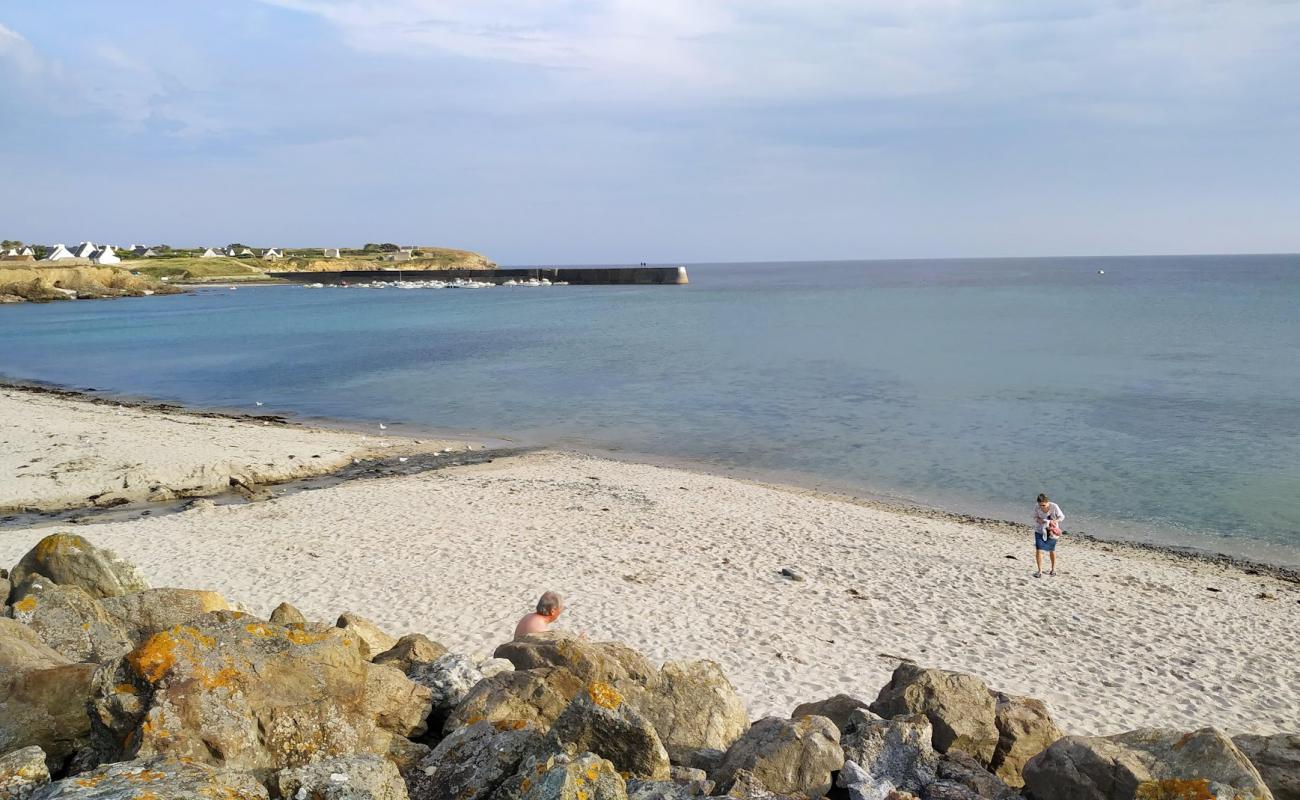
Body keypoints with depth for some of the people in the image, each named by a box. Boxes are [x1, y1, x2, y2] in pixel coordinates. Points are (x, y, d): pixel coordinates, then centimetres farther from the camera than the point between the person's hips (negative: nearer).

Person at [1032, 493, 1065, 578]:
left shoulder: (1054, 507, -22)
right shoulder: (1036, 507, -18)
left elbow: (1061, 516, -10)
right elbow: (1035, 517, -3)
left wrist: (1053, 521, -27)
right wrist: (1039, 520, -26)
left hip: (1051, 531, 0)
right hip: (1040, 530, 1)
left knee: (1052, 550, 15)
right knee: (1038, 550, -11)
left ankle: (1053, 569, 36)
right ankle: (1039, 571, -2)